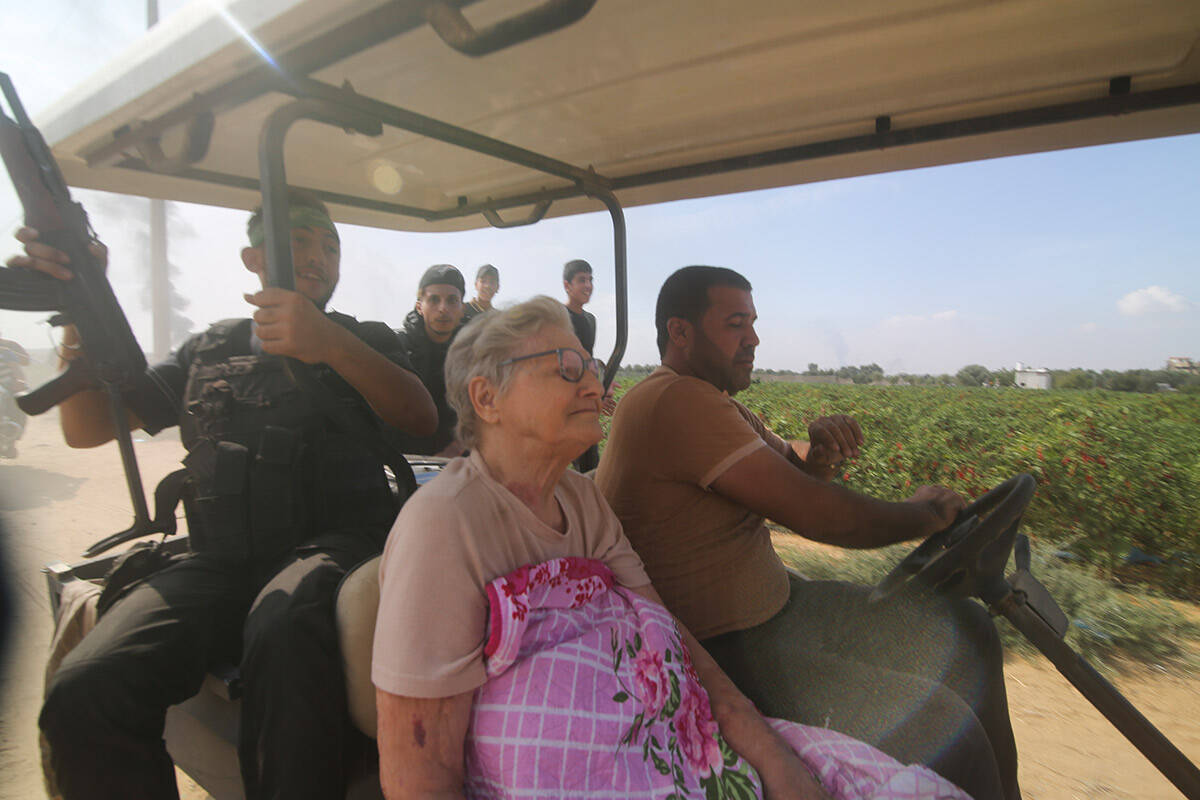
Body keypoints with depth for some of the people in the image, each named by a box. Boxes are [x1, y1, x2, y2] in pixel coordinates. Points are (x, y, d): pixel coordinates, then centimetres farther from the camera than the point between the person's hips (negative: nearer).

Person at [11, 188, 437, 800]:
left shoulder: (365, 341, 14)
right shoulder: (209, 351, 23)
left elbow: (421, 419, -6)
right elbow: (87, 428, 19)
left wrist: (331, 344, -22)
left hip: (335, 541, -2)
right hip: (222, 562, 3)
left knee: (285, 629, -36)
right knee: (83, 692, -23)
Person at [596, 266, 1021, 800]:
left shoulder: (712, 403, 10)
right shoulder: (674, 401, -24)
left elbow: (787, 470, 15)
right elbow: (811, 514, -23)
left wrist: (820, 452, -9)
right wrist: (921, 515, -6)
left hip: (772, 607, 10)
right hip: (718, 651, -10)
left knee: (965, 633, 12)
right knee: (941, 734, -21)